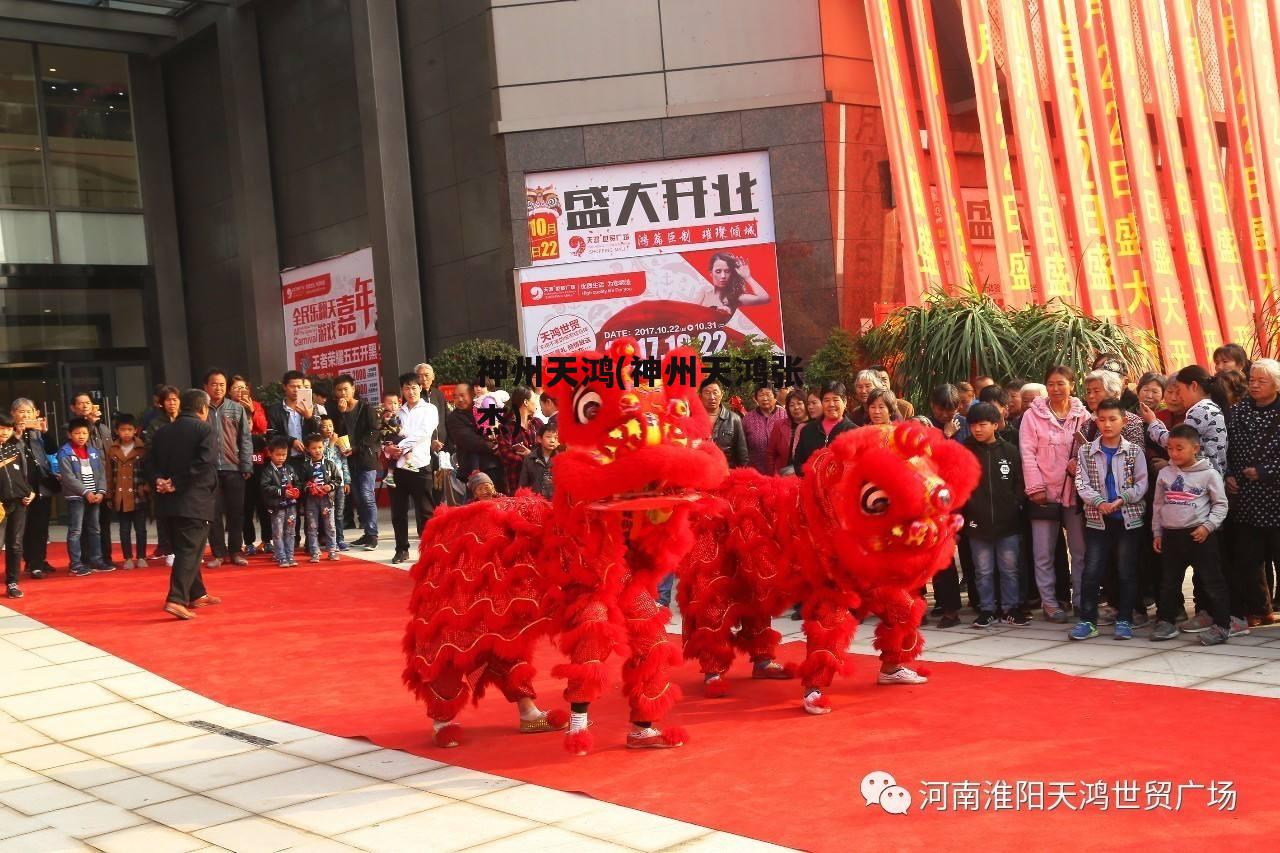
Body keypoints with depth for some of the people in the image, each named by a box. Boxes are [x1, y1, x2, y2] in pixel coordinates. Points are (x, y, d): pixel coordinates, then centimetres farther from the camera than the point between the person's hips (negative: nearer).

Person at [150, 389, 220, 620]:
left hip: (169, 500, 6)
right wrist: (177, 484, -14)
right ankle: (176, 600, -18)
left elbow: (153, 464, 8)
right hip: (195, 501, -6)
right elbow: (205, 464, -17)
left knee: (186, 547, 18)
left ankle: (197, 594, 29)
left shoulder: (163, 432, 12)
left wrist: (160, 482, -7)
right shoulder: (204, 429, -6)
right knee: (190, 550, -6)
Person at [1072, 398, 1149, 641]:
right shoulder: (1086, 451, 5)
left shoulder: (1134, 451, 2)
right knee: (1091, 571, 0)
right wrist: (1098, 502, -17)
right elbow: (1082, 483, -2)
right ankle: (1087, 620, 7)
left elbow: (1141, 484, -2)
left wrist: (1121, 499, -15)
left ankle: (1124, 620, 13)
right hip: (1097, 520, 1)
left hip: (1128, 519, -1)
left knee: (1127, 572, 4)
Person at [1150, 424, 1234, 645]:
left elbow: (1220, 504, -2)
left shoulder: (1209, 474, -5)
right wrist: (1157, 532, 11)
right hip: (1171, 535, 4)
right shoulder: (1164, 473, 7)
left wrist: (1208, 526, -13)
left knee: (1212, 581, 0)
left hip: (1199, 535, -4)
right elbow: (1158, 504, 14)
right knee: (1169, 581, 12)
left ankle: (1222, 625, 7)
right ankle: (1165, 622, 22)